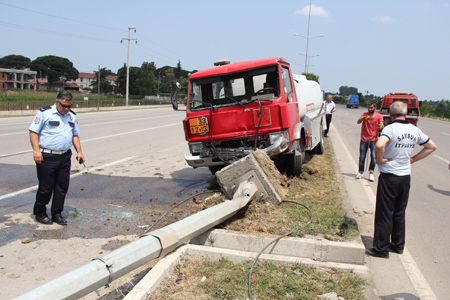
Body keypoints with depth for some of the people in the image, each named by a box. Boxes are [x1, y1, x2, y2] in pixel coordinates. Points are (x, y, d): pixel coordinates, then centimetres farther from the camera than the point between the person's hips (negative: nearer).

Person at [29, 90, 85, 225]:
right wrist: (36, 150, -16)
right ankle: (39, 213, 22)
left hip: (65, 157, 6)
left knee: (62, 186, 7)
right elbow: (33, 132, -6)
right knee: (46, 186, 2)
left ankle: (57, 213, 20)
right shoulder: (44, 113, -4)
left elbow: (75, 135, 20)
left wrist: (79, 151, 10)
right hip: (47, 157, -5)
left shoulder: (72, 116, 14)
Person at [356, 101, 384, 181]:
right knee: (362, 157, 5)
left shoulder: (379, 116, -1)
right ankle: (360, 172, 20)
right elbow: (358, 122, -17)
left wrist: (381, 126, -40)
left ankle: (371, 173, -4)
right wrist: (363, 118, -39)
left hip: (373, 140, -1)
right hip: (364, 139, 1)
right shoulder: (364, 114, 1)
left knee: (373, 156, -10)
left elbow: (381, 125, -15)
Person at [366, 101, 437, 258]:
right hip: (406, 176, 6)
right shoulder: (414, 130, 4)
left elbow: (379, 145, -36)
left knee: (384, 214, 2)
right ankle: (398, 245, 27)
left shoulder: (390, 128, -16)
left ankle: (381, 248, 8)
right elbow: (432, 146, 17)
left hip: (389, 177, -6)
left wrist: (379, 160, -17)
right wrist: (413, 159, 13)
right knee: (399, 213, 17)